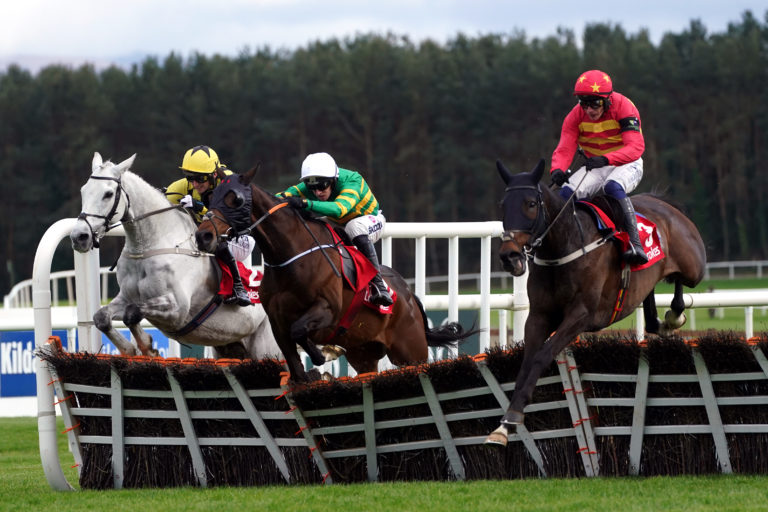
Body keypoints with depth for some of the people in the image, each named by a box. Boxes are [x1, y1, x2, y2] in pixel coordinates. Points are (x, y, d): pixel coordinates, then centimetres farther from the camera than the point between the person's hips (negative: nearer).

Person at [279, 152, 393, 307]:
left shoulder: (352, 181, -37)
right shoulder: (310, 186, -20)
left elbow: (339, 209, -54)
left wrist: (307, 204, -66)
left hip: (370, 219, -6)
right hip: (337, 225, 6)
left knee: (356, 228, -39)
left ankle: (378, 284, -35)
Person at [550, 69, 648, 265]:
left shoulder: (624, 108, -21)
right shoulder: (576, 116, -7)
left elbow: (635, 147, -31)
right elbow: (564, 149, -13)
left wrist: (605, 159, -48)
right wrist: (557, 170, -38)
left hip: (627, 164, -5)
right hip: (595, 167, 5)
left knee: (613, 186, -38)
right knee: (566, 192, -20)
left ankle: (635, 244, -42)